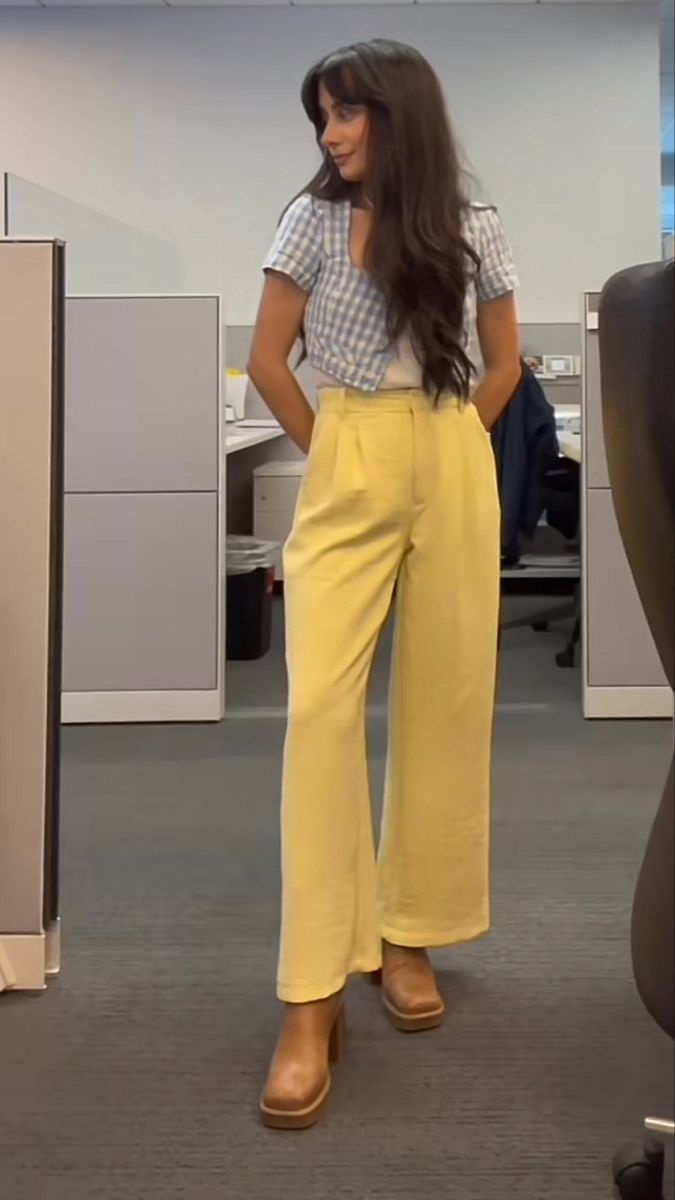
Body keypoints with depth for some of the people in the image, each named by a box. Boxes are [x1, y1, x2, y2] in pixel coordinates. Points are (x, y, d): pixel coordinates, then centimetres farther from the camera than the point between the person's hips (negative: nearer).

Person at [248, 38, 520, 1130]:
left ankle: (408, 936, 20)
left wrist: (439, 451, 8)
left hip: (454, 475, 2)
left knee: (443, 705, 3)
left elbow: (503, 368, 14)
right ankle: (313, 993, -10)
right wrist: (333, 454, 6)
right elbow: (267, 361, 6)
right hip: (347, 474, -1)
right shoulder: (314, 220, 4)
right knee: (320, 706, -13)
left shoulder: (473, 233, 6)